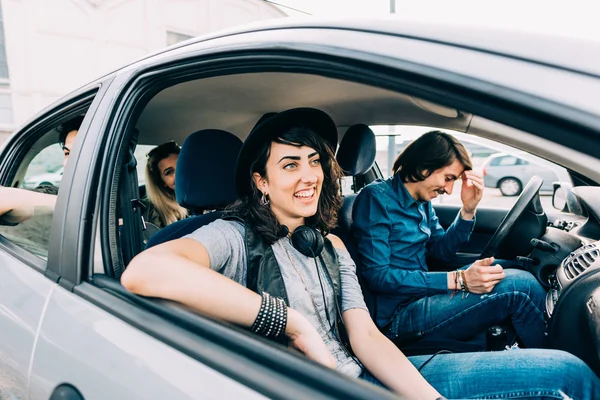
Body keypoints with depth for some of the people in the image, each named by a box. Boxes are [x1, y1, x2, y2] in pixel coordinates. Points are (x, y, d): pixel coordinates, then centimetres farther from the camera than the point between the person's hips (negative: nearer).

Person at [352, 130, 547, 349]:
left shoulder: (422, 202, 10)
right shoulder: (377, 197, -15)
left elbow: (442, 251, 16)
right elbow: (377, 276, -22)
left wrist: (468, 210, 0)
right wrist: (458, 280, -24)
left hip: (421, 295, 9)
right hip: (398, 315, -9)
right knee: (516, 289, -17)